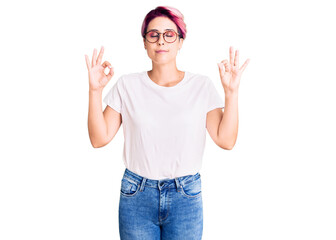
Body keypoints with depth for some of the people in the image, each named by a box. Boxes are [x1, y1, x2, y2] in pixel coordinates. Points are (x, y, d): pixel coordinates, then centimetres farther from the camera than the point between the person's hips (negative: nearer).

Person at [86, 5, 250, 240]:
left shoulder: (201, 86, -2)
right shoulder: (127, 85, -1)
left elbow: (226, 140, -7)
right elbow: (99, 139, -3)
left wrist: (231, 91, -14)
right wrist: (95, 90, -12)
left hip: (186, 197, 0)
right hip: (136, 195, 0)